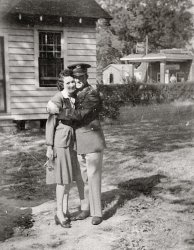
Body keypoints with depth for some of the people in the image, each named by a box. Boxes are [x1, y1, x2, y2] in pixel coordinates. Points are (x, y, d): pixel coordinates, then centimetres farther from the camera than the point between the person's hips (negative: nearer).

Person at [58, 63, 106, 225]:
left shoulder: (93, 94, -14)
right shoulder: (75, 95, 13)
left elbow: (78, 114, -23)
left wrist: (56, 113, -18)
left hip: (92, 141, -8)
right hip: (79, 143, 8)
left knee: (93, 177, 0)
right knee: (82, 177, 14)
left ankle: (97, 213, 12)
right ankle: (86, 209, 28)